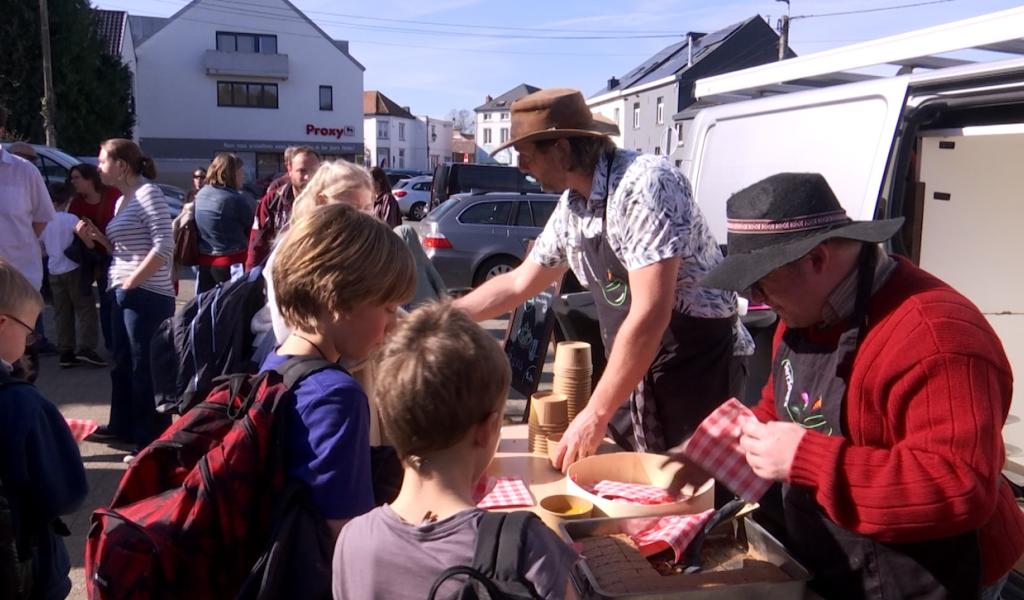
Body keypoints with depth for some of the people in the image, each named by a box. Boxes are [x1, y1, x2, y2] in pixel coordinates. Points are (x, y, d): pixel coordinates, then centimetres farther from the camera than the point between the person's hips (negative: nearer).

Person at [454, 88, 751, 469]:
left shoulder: (643, 183, -22)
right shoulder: (570, 207, 3)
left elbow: (650, 313, -27)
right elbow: (517, 284, 17)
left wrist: (596, 415, -24)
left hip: (699, 365, -7)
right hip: (639, 374, 7)